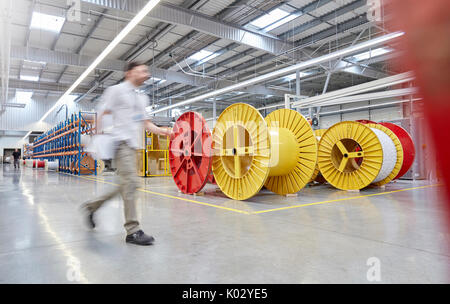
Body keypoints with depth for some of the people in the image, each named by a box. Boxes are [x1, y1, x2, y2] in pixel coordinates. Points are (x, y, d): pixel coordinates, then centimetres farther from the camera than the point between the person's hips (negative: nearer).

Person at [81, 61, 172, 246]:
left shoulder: (142, 98, 21)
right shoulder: (116, 90, 0)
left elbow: (145, 123, 22)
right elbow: (102, 115, -2)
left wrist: (161, 131, 5)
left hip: (133, 144, 8)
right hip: (121, 142, -8)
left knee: (126, 185, 10)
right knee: (130, 182, -15)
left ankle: (91, 206, 28)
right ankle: (133, 231, -9)